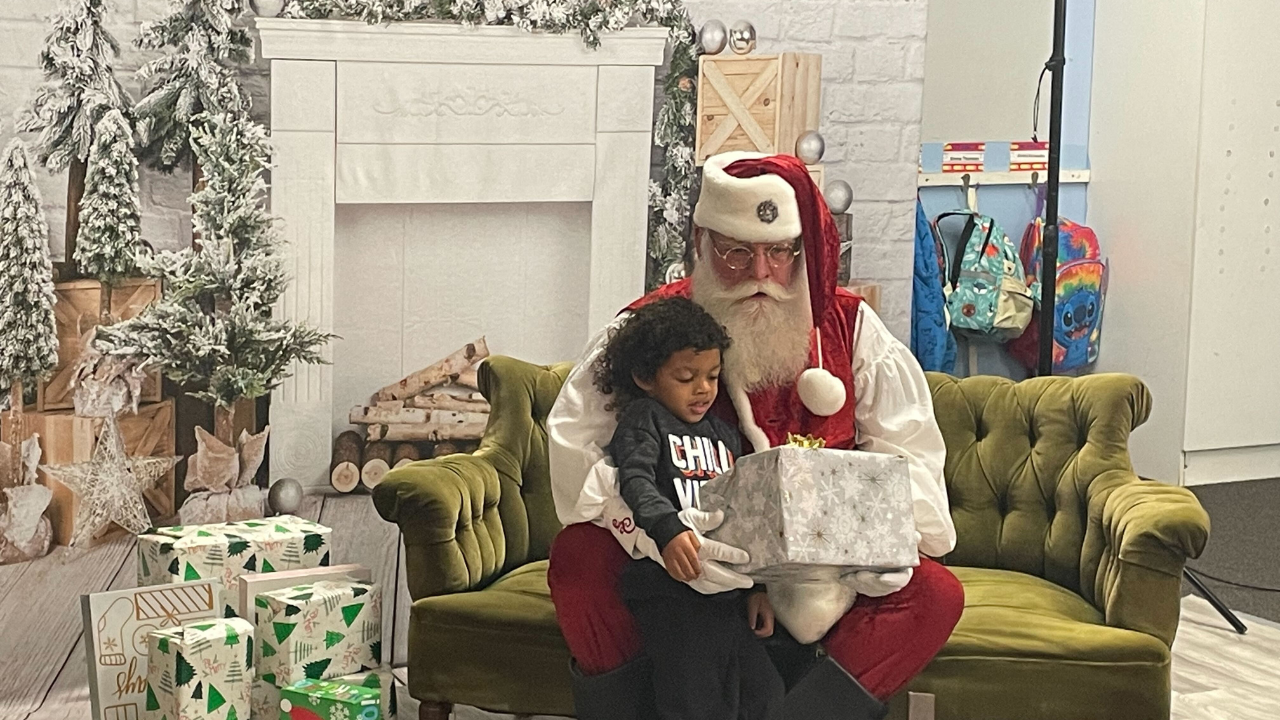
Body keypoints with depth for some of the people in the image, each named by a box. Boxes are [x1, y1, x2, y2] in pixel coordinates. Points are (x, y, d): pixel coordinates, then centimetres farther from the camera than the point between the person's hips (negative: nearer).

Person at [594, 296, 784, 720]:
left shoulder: (723, 434, 22)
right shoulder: (644, 418, 1)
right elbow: (635, 481, -17)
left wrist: (758, 587, 16)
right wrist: (669, 530, -34)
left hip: (727, 593, 7)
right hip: (670, 592, -7)